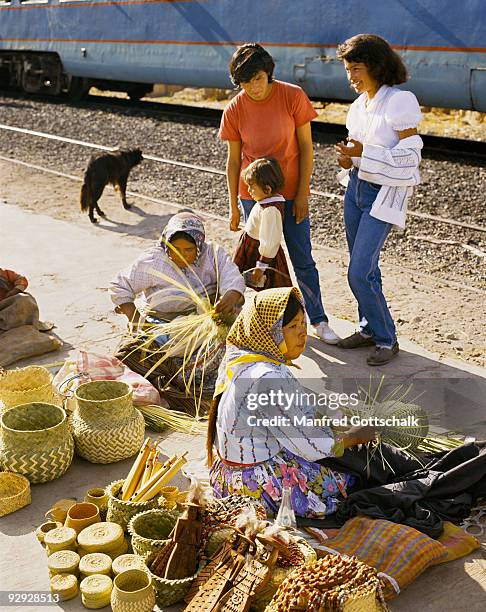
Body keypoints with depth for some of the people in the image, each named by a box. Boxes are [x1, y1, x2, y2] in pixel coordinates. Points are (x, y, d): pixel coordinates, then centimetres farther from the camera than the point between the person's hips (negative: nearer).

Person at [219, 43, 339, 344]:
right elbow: (234, 161, 1)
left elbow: (306, 147, -6)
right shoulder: (235, 110, -6)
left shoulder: (293, 96, -11)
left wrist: (303, 193, -8)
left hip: (291, 192, -1)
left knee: (303, 260, 5)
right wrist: (234, 207, 4)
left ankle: (319, 321, 18)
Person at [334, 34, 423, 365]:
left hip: (384, 195, -8)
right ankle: (369, 329, 29)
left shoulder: (400, 101, -15)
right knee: (362, 267, 13)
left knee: (360, 272, -10)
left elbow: (410, 157, -17)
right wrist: (349, 159, -3)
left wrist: (364, 153, -22)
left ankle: (387, 339, 7)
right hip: (356, 188, 8)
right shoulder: (360, 105, 8)